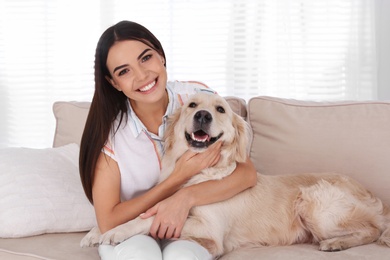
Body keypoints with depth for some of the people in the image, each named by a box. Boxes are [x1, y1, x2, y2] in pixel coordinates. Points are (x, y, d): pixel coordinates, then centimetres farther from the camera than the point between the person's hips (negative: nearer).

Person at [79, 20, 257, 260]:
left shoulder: (198, 97, -12)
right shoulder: (108, 128, -15)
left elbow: (248, 173, -12)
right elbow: (108, 222, -16)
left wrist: (185, 197, -28)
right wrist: (179, 178, -23)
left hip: (188, 230, 1)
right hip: (130, 235, -1)